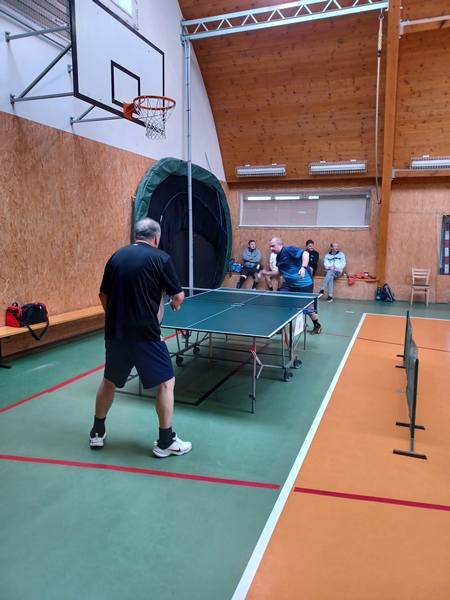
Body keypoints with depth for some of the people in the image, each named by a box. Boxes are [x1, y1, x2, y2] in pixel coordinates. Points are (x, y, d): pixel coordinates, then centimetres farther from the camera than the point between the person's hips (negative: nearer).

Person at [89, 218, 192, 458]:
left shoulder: (117, 256, 9)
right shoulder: (160, 258, -5)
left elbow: (103, 295, 14)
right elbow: (178, 296, -4)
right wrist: (176, 304, 20)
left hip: (115, 332, 6)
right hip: (145, 333, -5)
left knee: (110, 381, 23)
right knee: (166, 382, 8)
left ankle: (97, 432, 35)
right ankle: (165, 441, 13)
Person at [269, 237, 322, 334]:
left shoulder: (288, 250, -16)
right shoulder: (278, 257, 9)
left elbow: (305, 253, -27)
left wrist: (303, 267, -40)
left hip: (303, 284, -8)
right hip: (289, 284, 8)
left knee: (308, 308, 4)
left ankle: (317, 326, 30)